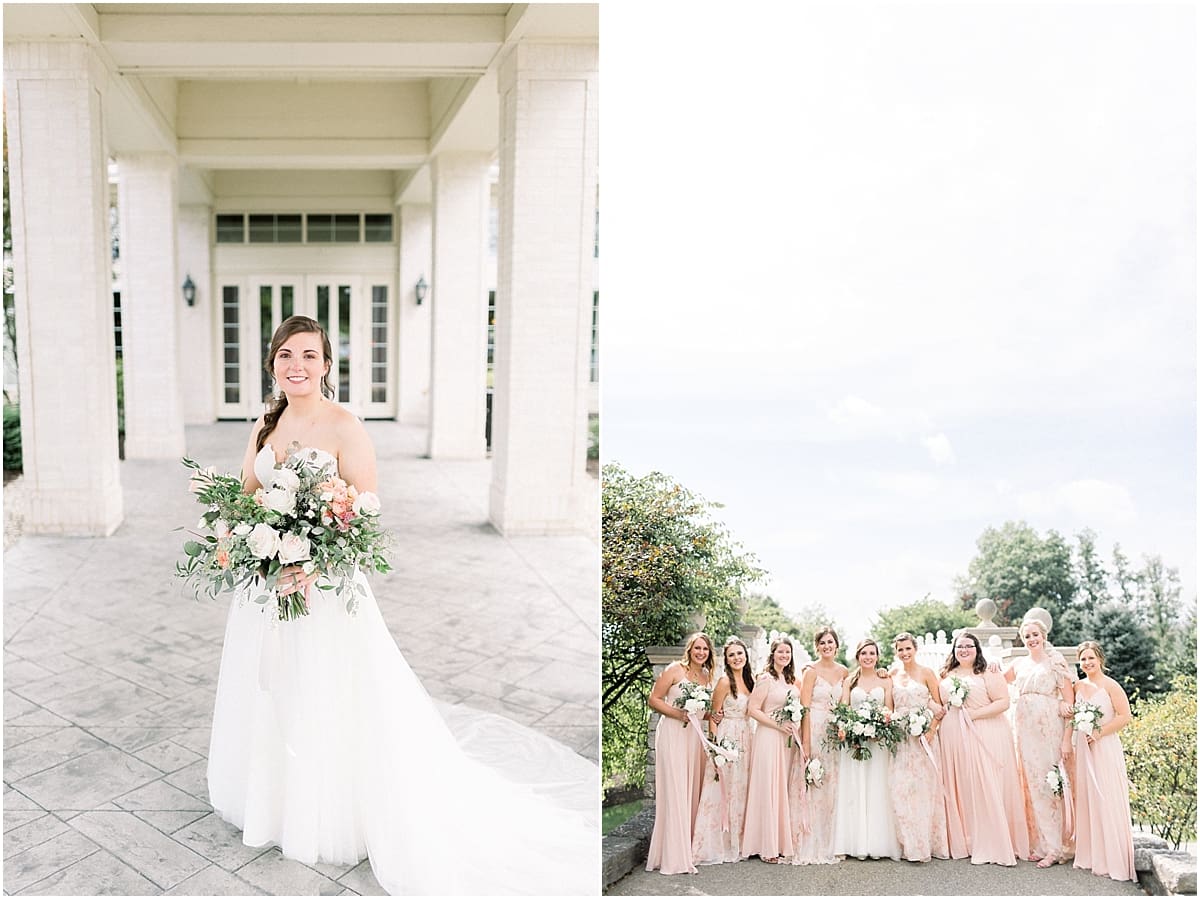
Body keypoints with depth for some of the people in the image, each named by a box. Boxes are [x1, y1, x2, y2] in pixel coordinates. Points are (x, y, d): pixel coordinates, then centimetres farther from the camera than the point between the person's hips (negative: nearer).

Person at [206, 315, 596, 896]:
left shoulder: (345, 429, -13)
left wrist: (313, 565, -29)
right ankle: (272, 800, 42)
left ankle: (331, 821, 24)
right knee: (269, 702, 19)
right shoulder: (266, 425, 6)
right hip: (266, 585, 7)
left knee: (327, 709, 4)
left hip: (326, 586, -6)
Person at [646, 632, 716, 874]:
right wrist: (678, 713, -18)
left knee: (692, 791, 8)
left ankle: (688, 849, 20)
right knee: (674, 792, -7)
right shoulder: (675, 669, -5)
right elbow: (654, 700, -7)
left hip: (695, 736, 6)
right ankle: (673, 857, -2)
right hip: (673, 734, -6)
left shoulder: (707, 676, 13)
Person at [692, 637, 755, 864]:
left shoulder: (750, 680, 10)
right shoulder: (725, 681, -11)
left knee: (740, 790, 11)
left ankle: (736, 843, 21)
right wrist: (717, 746, -12)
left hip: (745, 739, 7)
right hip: (727, 739, -7)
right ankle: (718, 845, 6)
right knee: (725, 790, -3)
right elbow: (715, 714, -9)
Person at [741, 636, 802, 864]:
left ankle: (782, 842, 19)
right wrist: (778, 725, -16)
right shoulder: (766, 679, -9)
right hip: (769, 737, -7)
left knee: (783, 789, 10)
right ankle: (767, 847, 2)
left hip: (789, 738, 7)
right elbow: (753, 709, -14)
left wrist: (795, 729, 8)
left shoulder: (791, 679, 13)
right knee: (768, 788, -4)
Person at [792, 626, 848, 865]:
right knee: (810, 787, -3)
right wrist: (805, 743, -17)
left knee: (828, 788, 9)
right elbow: (805, 708, -11)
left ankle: (825, 846, 19)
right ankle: (807, 847, 4)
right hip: (813, 730, -5)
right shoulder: (812, 671, -7)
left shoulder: (843, 671, 9)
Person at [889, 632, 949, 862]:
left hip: (923, 735, -3)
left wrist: (931, 729, -14)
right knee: (901, 789, -1)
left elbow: (939, 706, -2)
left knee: (923, 786, -1)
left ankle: (925, 843, 10)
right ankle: (910, 845, 8)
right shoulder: (892, 676, 11)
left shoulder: (926, 673, 0)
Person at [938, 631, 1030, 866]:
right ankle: (962, 841, 14)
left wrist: (974, 714, -15)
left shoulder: (988, 675, -2)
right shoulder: (946, 676, 14)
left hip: (986, 737, -4)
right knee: (959, 788, 6)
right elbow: (940, 704, 19)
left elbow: (1003, 702, -10)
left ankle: (992, 844, 3)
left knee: (988, 788, -4)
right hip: (954, 739, 5)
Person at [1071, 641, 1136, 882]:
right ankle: (1090, 855, 18)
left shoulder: (1110, 685, -6)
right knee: (1086, 800, 8)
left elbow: (1125, 716, -12)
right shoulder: (1078, 686, 11)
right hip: (1083, 749, 6)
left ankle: (1113, 860, 6)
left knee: (1107, 801, -3)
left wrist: (1100, 733, -15)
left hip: (1105, 748, -6)